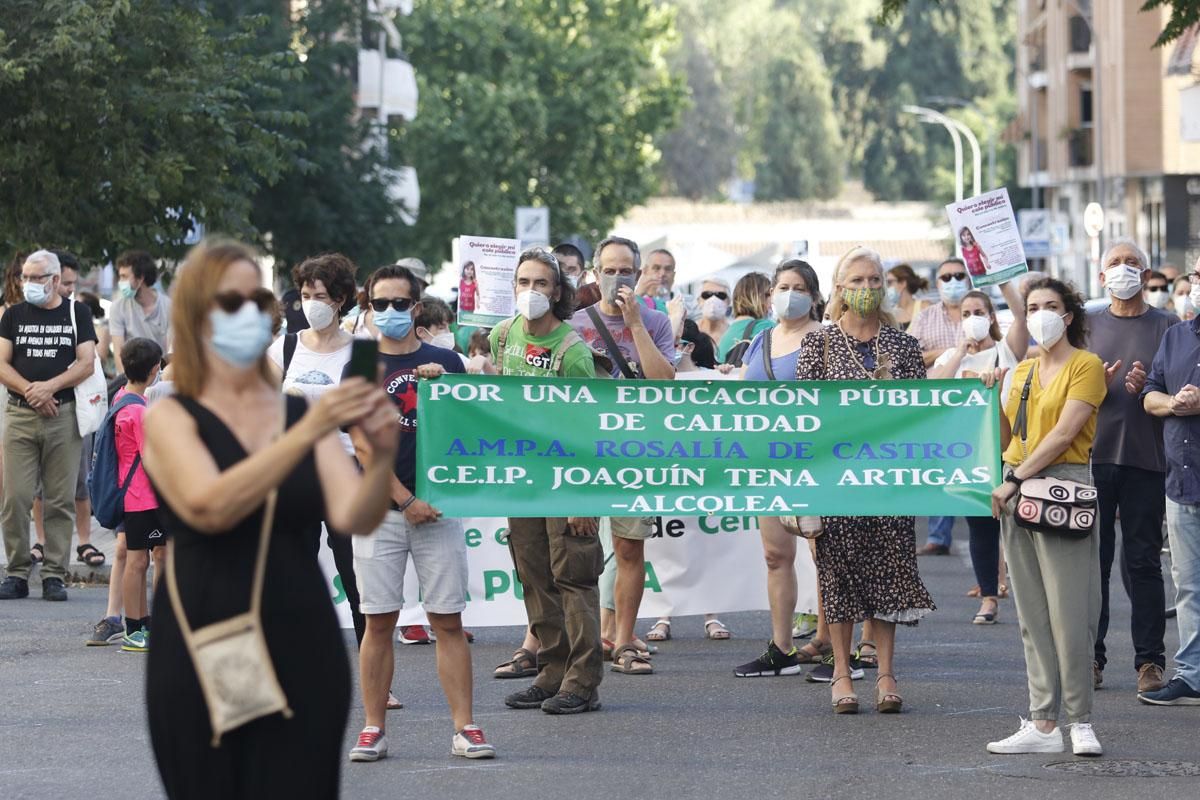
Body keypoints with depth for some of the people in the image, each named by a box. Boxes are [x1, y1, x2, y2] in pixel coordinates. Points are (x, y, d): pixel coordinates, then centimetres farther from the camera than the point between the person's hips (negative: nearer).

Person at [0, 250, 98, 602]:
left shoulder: (76, 313, 8)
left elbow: (87, 363, 0)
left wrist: (50, 386, -14)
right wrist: (30, 390, -12)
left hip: (63, 414, -1)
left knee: (60, 500, -1)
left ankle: (54, 576, 3)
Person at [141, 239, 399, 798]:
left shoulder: (304, 413, 9)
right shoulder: (170, 418, 0)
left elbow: (354, 518, -4)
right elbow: (210, 507, -20)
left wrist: (381, 457, -24)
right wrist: (306, 434, -29)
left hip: (303, 650, 3)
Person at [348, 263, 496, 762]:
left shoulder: (444, 362, 9)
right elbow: (364, 444, -2)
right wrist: (406, 501, -8)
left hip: (438, 505, 1)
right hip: (380, 508, -1)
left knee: (448, 621, -1)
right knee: (379, 622, 0)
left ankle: (464, 728, 0)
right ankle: (373, 729, 6)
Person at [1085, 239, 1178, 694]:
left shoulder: (1167, 327, 8)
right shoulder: (1088, 325, 13)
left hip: (1146, 457, -2)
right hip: (1092, 455, 2)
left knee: (1142, 562, -2)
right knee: (1091, 559, 1)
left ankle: (1150, 661, 2)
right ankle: (1090, 657, 6)